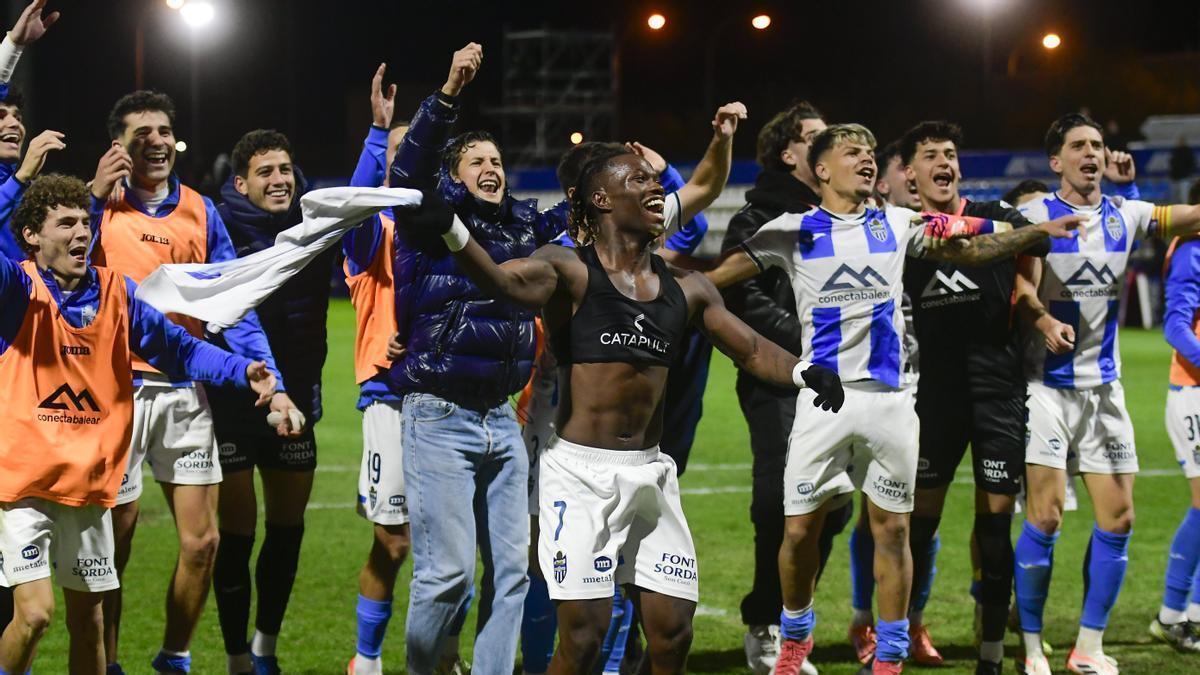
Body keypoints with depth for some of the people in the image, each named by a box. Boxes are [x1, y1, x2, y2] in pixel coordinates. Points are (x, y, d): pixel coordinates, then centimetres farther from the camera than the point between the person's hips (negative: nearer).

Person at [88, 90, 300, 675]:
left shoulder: (200, 211, 8)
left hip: (185, 390, 4)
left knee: (201, 542, 4)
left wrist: (271, 382, -2)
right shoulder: (99, 205, -3)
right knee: (112, 546, 1)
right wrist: (94, 198, -22)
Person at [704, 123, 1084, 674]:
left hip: (890, 396, 2)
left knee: (892, 528, 3)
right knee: (799, 530, -1)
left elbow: (970, 251, 18)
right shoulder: (794, 231, 2)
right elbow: (718, 274, -2)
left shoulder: (897, 224, 10)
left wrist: (1040, 231, 11)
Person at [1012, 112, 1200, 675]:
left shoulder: (1124, 215, 7)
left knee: (1117, 519, 2)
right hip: (1048, 382, -5)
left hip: (1103, 383, 5)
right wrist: (1043, 321, -36)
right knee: (1045, 518, -9)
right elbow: (1024, 285, -17)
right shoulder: (1036, 214, -5)